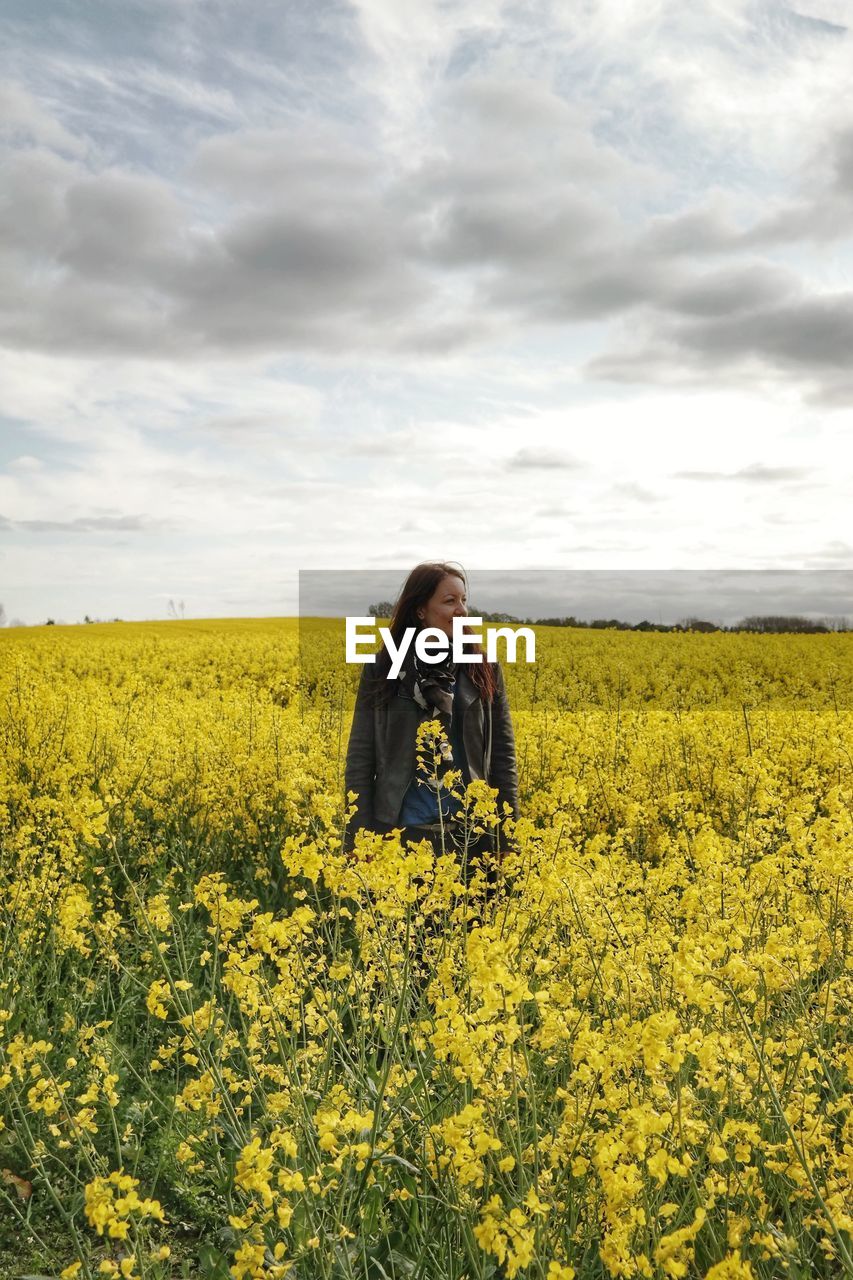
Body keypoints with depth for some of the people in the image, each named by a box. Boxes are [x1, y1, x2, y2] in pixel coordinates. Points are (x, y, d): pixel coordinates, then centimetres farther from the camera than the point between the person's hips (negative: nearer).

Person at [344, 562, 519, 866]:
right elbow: (360, 758, 0)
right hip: (401, 831, -1)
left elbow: (502, 757, 4)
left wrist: (510, 835, 1)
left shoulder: (485, 670, 2)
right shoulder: (381, 669, -1)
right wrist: (359, 840, -5)